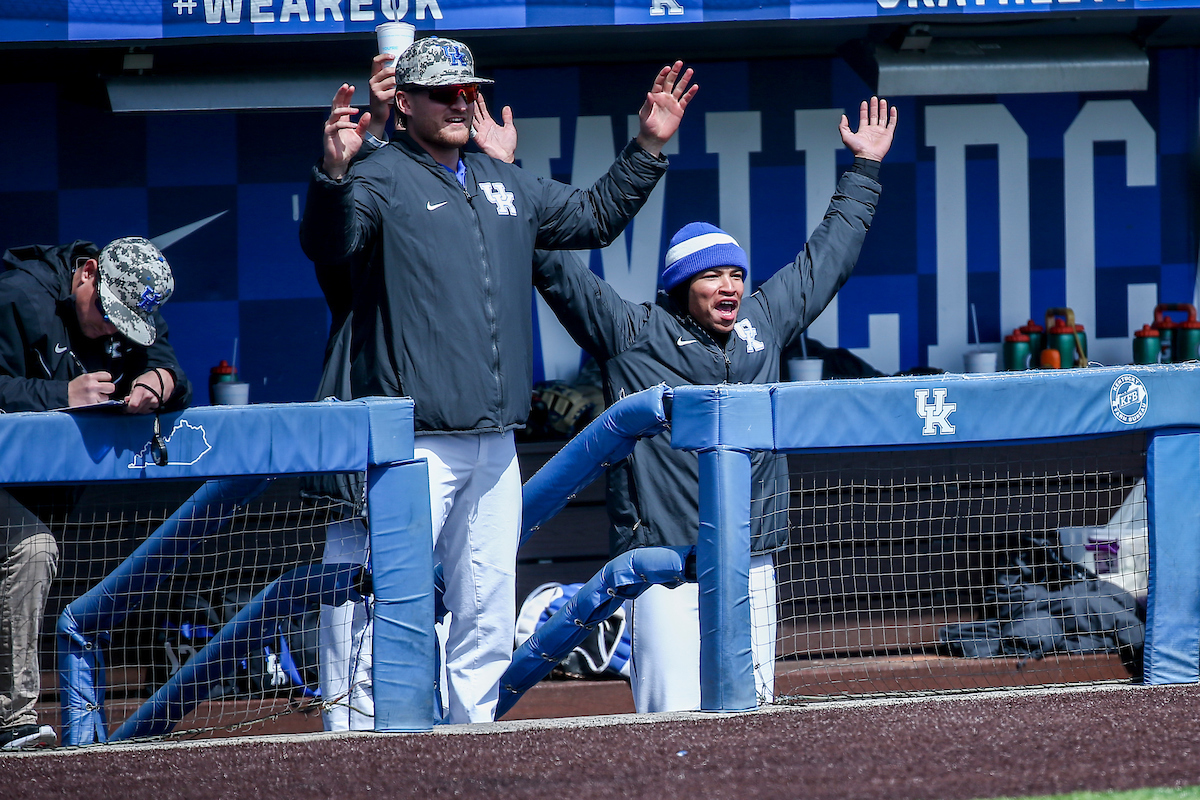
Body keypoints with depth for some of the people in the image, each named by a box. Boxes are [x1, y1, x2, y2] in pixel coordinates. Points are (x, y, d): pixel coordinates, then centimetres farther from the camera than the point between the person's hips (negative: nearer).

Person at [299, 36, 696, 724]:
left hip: (495, 445, 7)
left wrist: (648, 148, 20)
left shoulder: (505, 184, 19)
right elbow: (328, 244, -22)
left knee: (487, 615, 12)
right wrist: (333, 172, -41)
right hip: (415, 443, -7)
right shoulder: (379, 179, -3)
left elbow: (595, 217, 31)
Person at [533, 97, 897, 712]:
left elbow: (827, 257, 28)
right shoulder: (632, 333, 3)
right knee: (679, 721, -12)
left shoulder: (762, 323, 16)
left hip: (751, 569, 5)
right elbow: (553, 266, 0)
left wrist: (864, 170, 34)